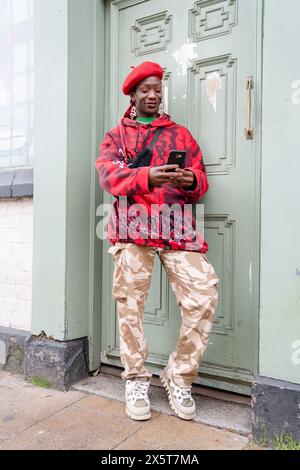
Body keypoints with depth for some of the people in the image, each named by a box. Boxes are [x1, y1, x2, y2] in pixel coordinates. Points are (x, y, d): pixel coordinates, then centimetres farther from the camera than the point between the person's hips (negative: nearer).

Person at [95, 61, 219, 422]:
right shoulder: (115, 136, 20)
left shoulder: (180, 133, 24)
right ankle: (135, 380, 14)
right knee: (130, 303, -6)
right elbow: (109, 176, -1)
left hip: (177, 226, 1)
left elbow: (201, 180, 14)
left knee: (204, 295, -14)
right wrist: (147, 176, -20)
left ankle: (179, 378, 5)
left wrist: (191, 180, -11)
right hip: (134, 225, 0)